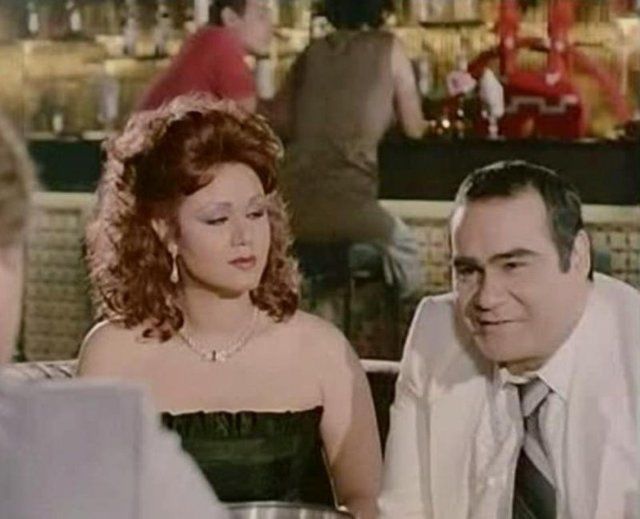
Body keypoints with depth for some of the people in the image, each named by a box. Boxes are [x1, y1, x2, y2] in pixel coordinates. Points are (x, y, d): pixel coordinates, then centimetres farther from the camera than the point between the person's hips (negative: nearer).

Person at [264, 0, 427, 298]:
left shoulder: (312, 53, 16)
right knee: (403, 251, 22)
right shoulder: (388, 48, 7)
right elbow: (414, 128, 11)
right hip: (345, 203, -4)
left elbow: (277, 120, 18)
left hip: (290, 205, 4)